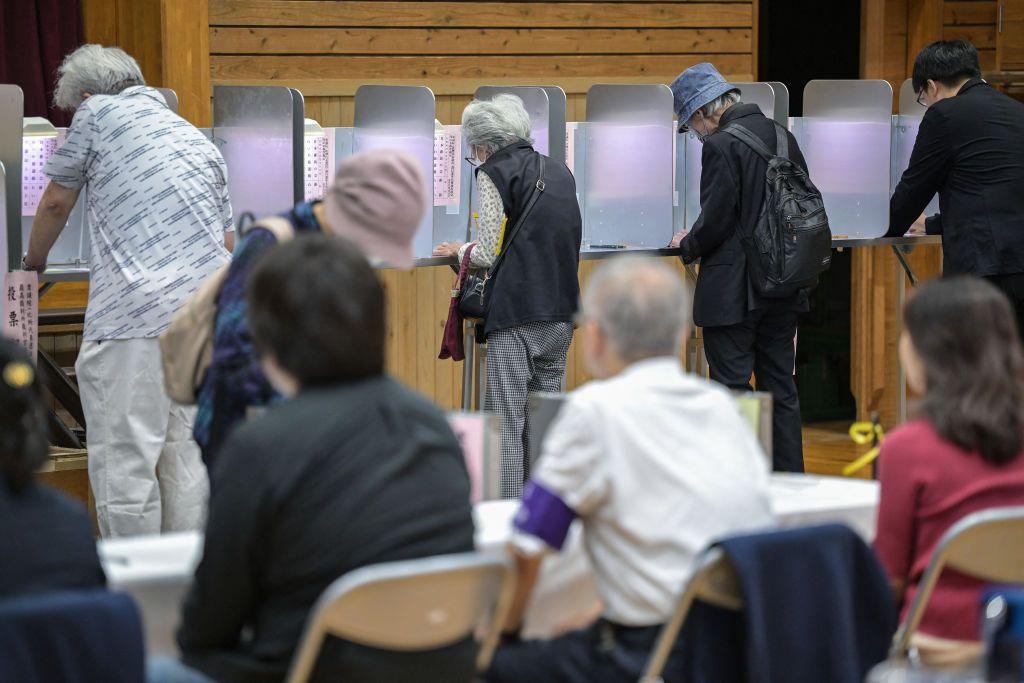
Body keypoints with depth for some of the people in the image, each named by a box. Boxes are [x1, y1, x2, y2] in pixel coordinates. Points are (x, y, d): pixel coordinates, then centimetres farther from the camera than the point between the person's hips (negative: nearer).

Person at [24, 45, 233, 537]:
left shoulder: (98, 112, 8)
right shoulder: (199, 141, 25)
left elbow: (57, 201, 16)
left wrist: (33, 261, 34)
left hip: (135, 310, -6)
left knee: (124, 459, -3)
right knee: (189, 453, 10)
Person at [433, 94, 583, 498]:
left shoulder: (493, 173, -3)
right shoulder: (559, 171, 18)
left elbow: (487, 254, -7)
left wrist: (460, 251, 14)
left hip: (517, 310, -7)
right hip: (563, 307, 7)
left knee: (506, 418, -6)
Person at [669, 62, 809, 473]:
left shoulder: (721, 146, -15)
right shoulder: (781, 135, 9)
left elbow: (716, 220, -18)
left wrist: (687, 246, 2)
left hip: (733, 290, -8)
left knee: (731, 389, -2)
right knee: (780, 387, 13)